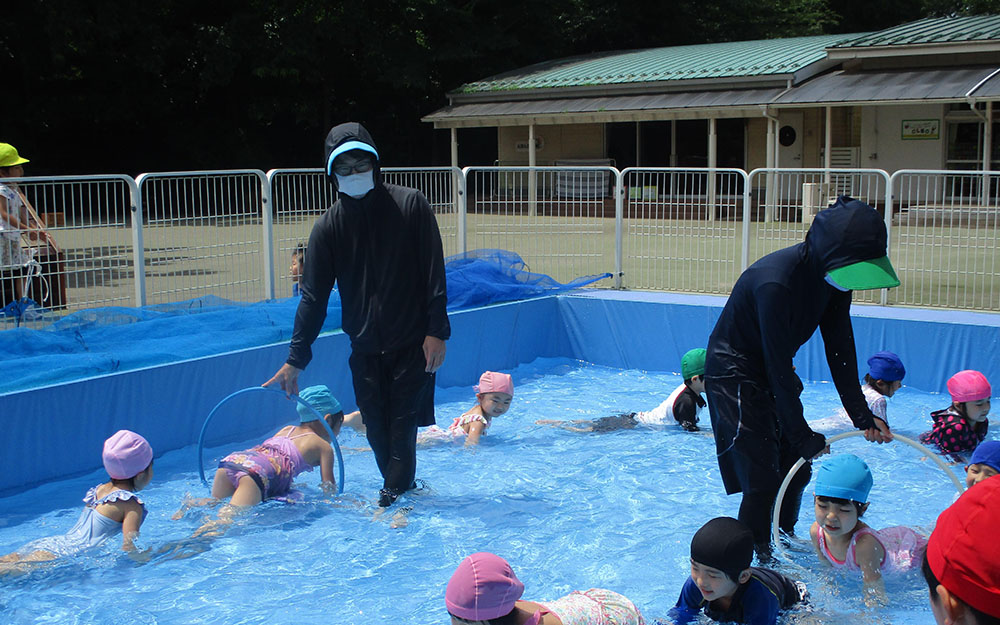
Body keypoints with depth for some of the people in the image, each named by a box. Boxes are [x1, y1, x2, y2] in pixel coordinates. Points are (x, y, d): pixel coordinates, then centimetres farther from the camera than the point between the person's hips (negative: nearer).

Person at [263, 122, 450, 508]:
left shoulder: (411, 205, -5)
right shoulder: (329, 226, 1)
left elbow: (434, 274, -4)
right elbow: (313, 297, 2)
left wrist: (436, 332, -11)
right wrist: (295, 359, -1)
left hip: (413, 344, -3)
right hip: (365, 347, 3)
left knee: (402, 427, -5)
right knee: (377, 432, 6)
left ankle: (391, 500, 1)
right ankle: (403, 489, 25)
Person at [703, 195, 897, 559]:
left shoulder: (834, 275, -9)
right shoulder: (776, 281, -34)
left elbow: (840, 348, -1)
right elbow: (778, 365, -29)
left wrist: (861, 415, -4)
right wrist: (802, 436, -23)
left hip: (774, 369, 8)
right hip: (733, 371, -8)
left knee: (796, 470, 11)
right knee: (762, 481, -9)